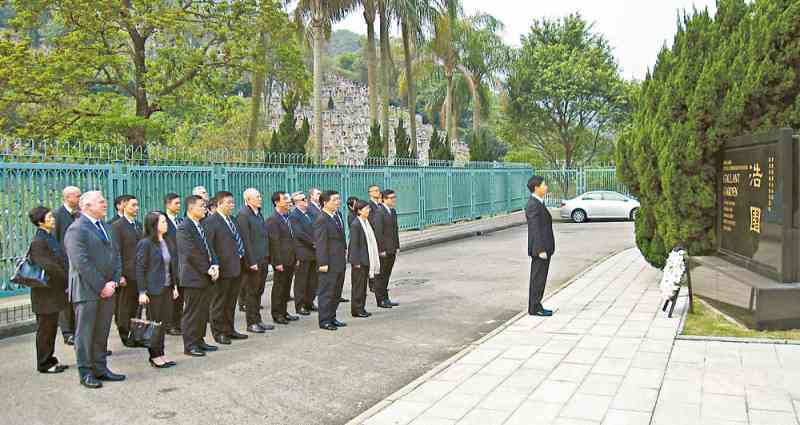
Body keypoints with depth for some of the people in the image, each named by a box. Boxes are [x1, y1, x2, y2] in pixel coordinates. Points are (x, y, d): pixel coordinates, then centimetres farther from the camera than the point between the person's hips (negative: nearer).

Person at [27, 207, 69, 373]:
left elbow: (60, 262, 15)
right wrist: (68, 280, -15)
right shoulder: (38, 241, -17)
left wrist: (66, 282, 5)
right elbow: (49, 267, -23)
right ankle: (44, 364, 13)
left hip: (54, 291, 9)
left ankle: (50, 360, 26)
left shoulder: (50, 238, 12)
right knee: (45, 329, 2)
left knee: (51, 328, 16)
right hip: (45, 292, -9)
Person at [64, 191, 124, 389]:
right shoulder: (76, 229, -11)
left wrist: (113, 282, 0)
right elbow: (82, 263, -18)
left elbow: (115, 255, 14)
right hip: (87, 291, -7)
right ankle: (85, 373, 11)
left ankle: (100, 369, 21)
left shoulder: (105, 227, 16)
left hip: (106, 289, 7)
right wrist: (101, 286, -16)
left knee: (102, 333, 12)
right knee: (85, 333, 3)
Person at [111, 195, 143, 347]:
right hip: (127, 274, -6)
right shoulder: (117, 226, -6)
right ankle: (125, 336, 14)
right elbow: (116, 252, -10)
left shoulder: (139, 225, 14)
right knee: (125, 308, 4)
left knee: (137, 306, 10)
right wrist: (120, 275, -15)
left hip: (140, 273, 6)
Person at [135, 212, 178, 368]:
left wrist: (174, 286, 12)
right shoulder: (145, 243, -10)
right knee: (154, 323, 2)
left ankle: (161, 354, 19)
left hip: (167, 288, 6)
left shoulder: (168, 242, 10)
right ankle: (155, 356, 13)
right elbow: (140, 269, -11)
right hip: (153, 289, -6)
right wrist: (142, 292, -13)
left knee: (164, 322, 9)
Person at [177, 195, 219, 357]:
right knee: (192, 313, 0)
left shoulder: (201, 226, 14)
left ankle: (199, 341, 24)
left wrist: (214, 265, -1)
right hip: (193, 277, -8)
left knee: (204, 311, 14)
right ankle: (189, 345, 9)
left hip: (206, 277, 8)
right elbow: (191, 254, -19)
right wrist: (208, 270, -14)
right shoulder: (184, 228, -13)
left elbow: (208, 248, 15)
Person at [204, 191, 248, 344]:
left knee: (231, 302, 17)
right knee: (219, 302, 5)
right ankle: (218, 332, 14)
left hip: (236, 268, 8)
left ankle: (229, 330, 28)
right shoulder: (211, 221, -11)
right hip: (223, 268, -8)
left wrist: (242, 261, 13)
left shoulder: (232, 219, 13)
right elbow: (209, 246, -15)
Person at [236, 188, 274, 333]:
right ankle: (251, 323, 12)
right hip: (253, 261, -8)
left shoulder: (259, 213, 14)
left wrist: (267, 258, 12)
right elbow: (245, 240, -17)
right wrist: (252, 262, -19)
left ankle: (258, 321, 24)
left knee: (259, 292, 15)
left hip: (263, 260, 8)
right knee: (251, 292, 2)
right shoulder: (243, 215, -13)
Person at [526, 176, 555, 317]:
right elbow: (535, 230, -21)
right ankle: (535, 308, 3)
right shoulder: (533, 205, -18)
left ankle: (536, 306, 20)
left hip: (544, 247, 10)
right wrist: (541, 250, -22)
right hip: (540, 247, -10)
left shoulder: (537, 203, 14)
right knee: (538, 278, -4)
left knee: (539, 278, 13)